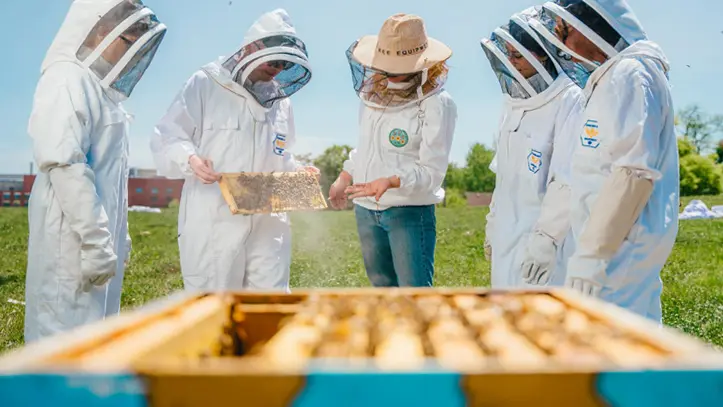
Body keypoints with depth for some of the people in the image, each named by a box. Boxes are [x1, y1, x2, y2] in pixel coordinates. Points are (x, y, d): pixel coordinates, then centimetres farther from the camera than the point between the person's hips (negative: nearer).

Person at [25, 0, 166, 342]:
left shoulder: (100, 87, 17)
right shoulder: (68, 80, -12)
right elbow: (65, 165, -22)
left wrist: (116, 238, 19)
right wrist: (96, 241, -23)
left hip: (97, 239, 10)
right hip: (75, 241, -10)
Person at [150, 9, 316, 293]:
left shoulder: (281, 102, 17)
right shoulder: (205, 84, -1)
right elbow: (166, 139, -4)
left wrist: (297, 171, 6)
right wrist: (189, 159, -23)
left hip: (267, 224, 5)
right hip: (212, 223, -5)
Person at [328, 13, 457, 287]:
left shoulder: (437, 104, -16)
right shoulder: (372, 93, 4)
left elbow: (432, 171, -18)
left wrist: (391, 180, -33)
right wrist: (344, 178, 23)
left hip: (411, 213, -7)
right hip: (366, 210, 7)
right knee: (383, 287, 18)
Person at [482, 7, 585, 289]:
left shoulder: (569, 102, -13)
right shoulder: (515, 102, 12)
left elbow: (567, 181, -19)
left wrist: (545, 237, -20)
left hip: (542, 239, -8)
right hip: (508, 238, 8)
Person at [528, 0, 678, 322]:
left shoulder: (630, 74, -12)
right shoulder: (615, 78, 19)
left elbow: (635, 171, -22)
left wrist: (592, 252, -23)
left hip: (621, 245, -10)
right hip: (624, 245, 10)